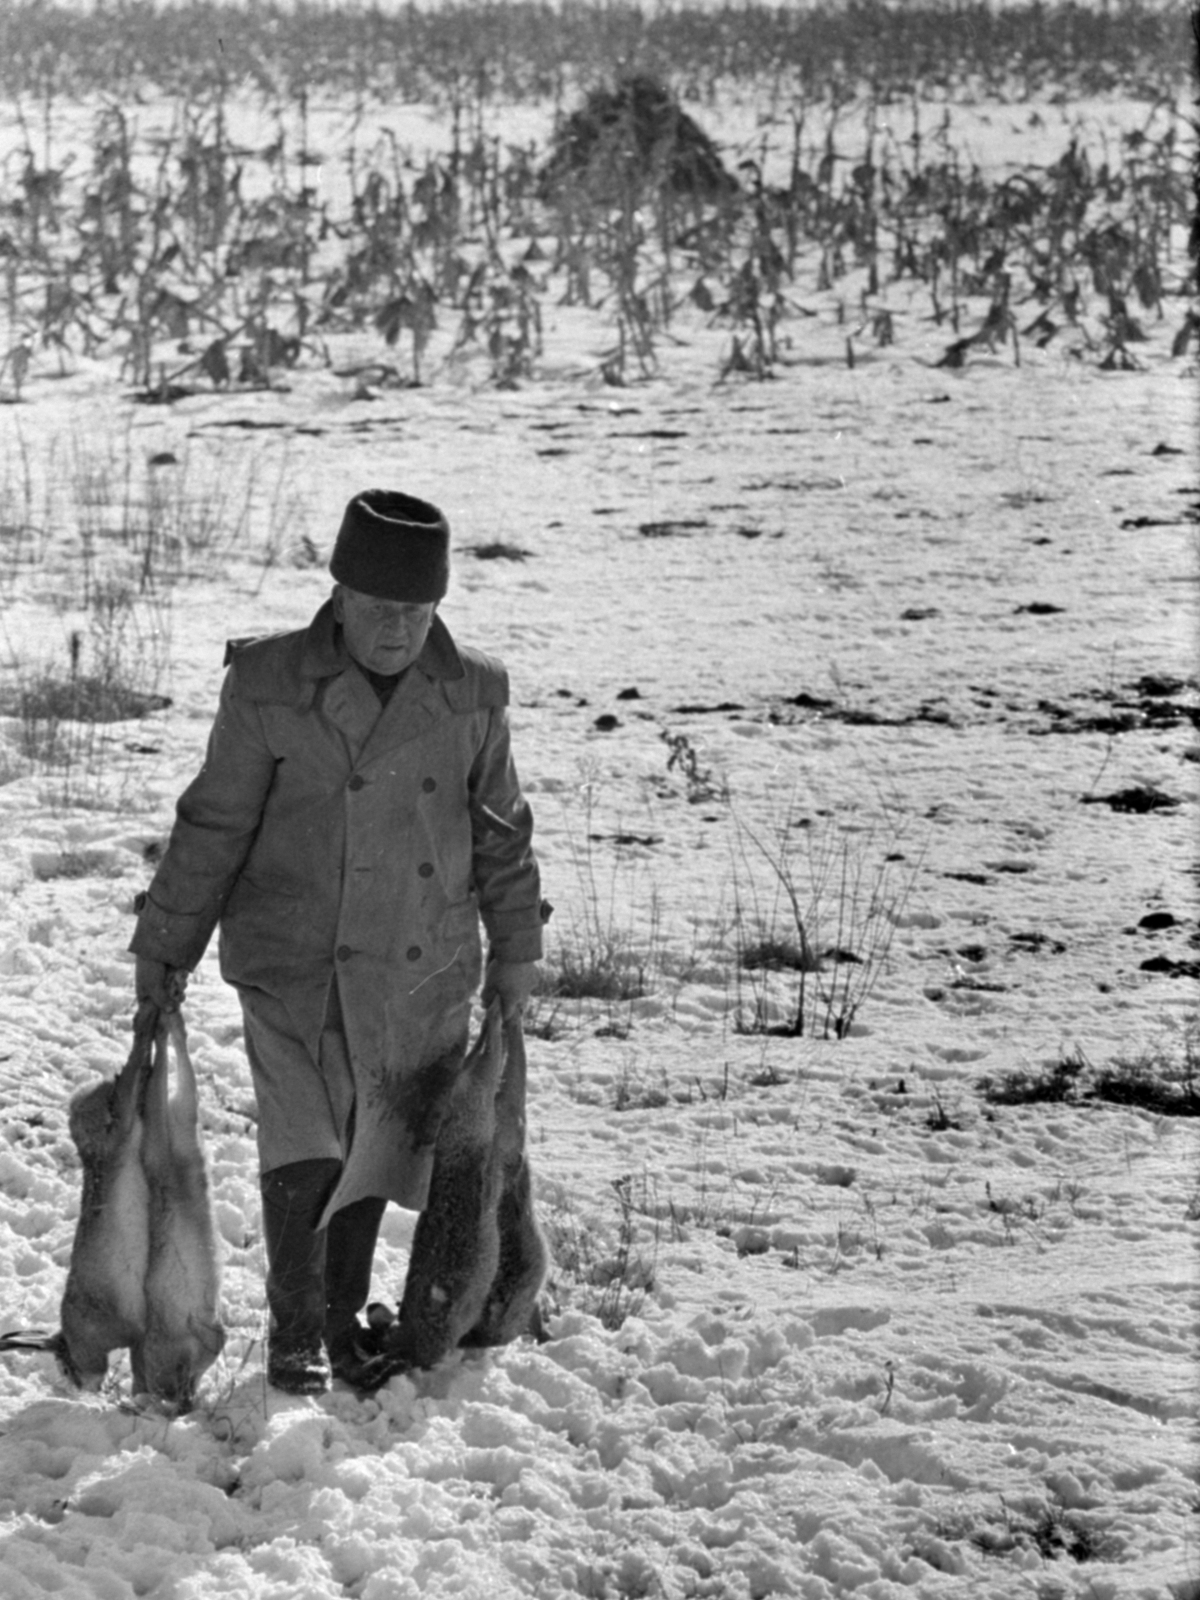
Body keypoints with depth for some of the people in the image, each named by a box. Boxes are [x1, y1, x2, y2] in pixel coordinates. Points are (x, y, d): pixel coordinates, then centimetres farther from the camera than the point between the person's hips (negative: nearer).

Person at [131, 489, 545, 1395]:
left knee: (377, 1146, 9)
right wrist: (164, 947, 1)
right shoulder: (271, 689, -7)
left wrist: (516, 951, 16)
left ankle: (345, 1312, 26)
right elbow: (213, 828, 0)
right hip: (294, 963, -3)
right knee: (305, 1145, -13)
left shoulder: (471, 696, 1)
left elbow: (502, 833, 13)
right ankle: (294, 1327, 2)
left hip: (425, 973, 3)